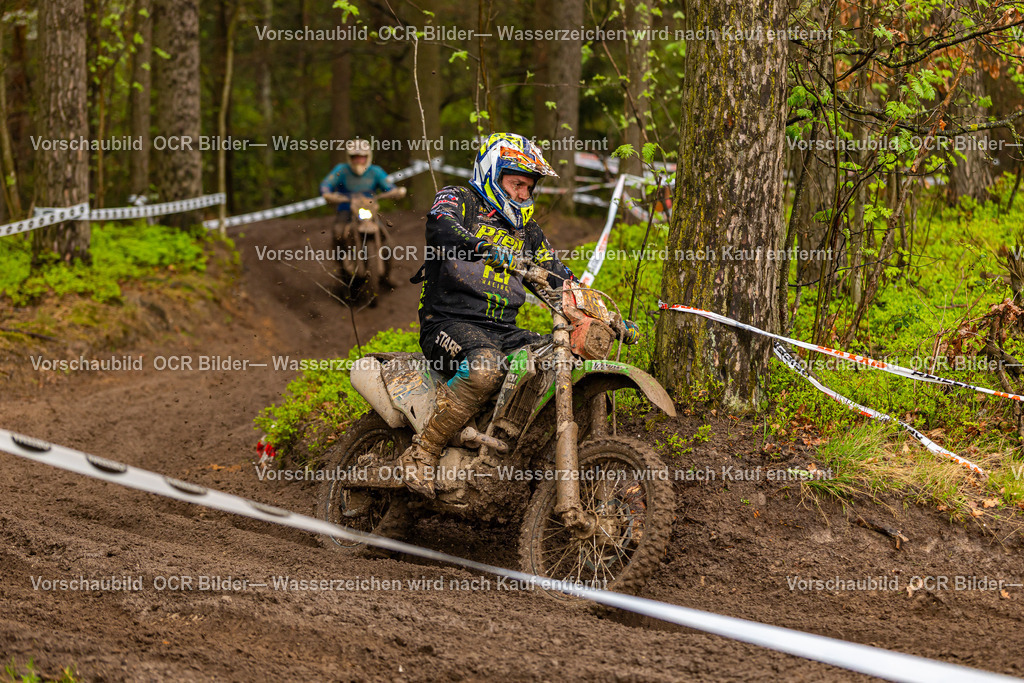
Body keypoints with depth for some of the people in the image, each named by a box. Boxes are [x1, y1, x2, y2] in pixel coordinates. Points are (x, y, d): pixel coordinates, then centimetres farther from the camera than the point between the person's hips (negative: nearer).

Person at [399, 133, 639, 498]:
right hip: (449, 321, -6)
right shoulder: (458, 200, 4)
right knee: (485, 366, -38)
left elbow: (560, 279, 22)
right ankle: (420, 455, -30)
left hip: (503, 330, 7)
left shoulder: (527, 231, 23)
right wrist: (485, 248, -40)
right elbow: (440, 229, -20)